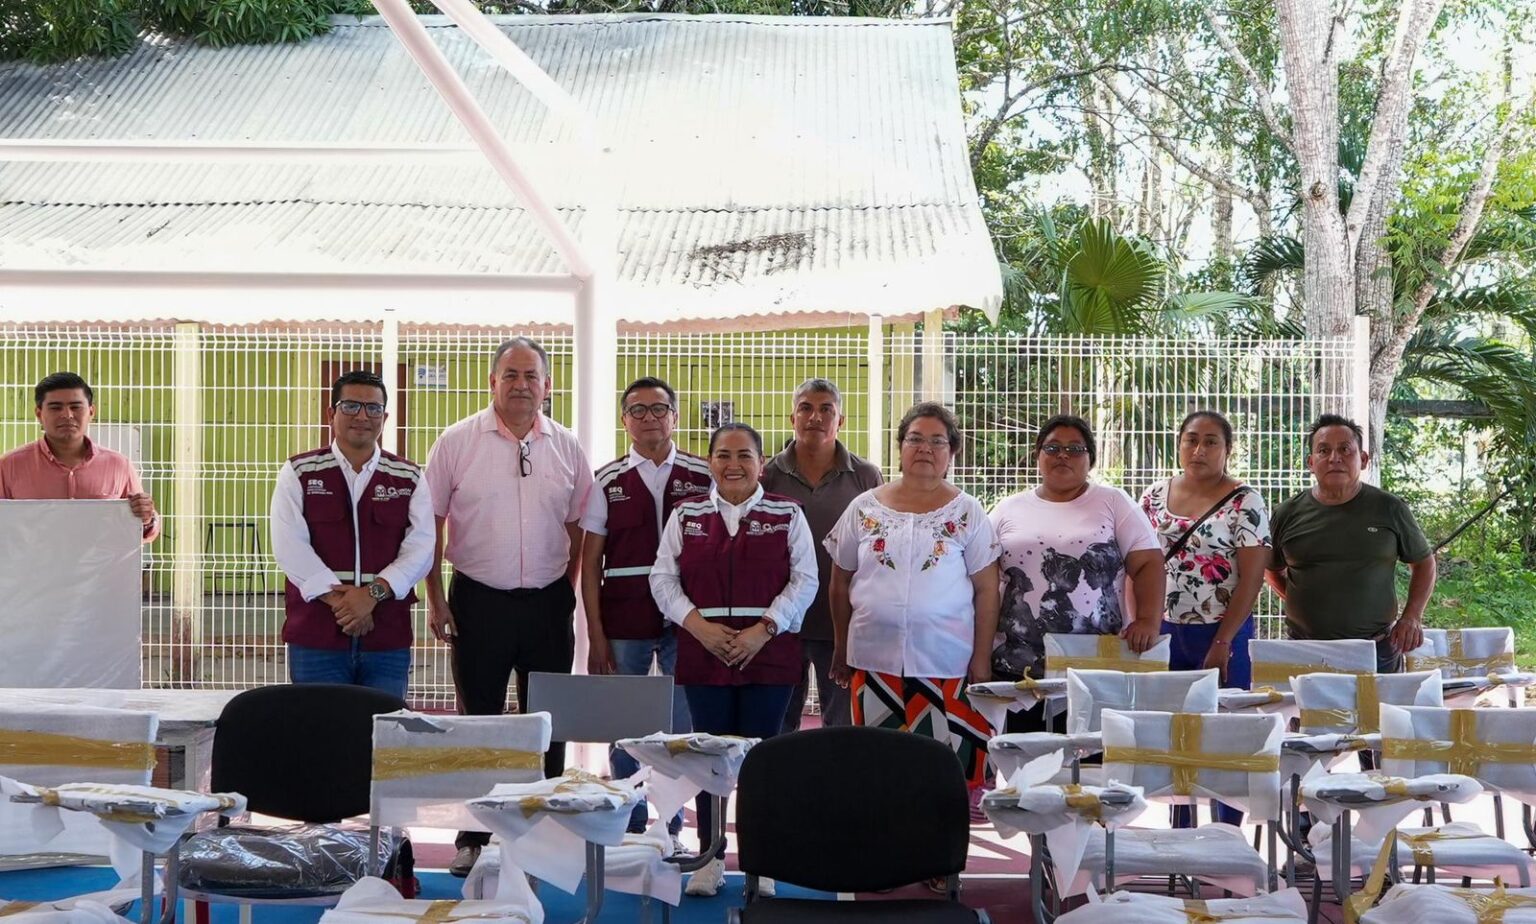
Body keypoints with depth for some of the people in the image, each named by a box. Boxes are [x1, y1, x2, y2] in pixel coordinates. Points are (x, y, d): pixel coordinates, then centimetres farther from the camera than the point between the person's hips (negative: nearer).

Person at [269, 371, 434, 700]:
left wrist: (373, 593, -15)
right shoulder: (299, 474, 6)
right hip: (316, 638, -1)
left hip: (388, 639, 1)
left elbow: (420, 549, 0)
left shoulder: (409, 479, 10)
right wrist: (339, 600, -15)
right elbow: (290, 547, -5)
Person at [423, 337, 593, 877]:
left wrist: (567, 593, 6)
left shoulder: (567, 448, 4)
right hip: (479, 601, -2)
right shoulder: (458, 442, -3)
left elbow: (578, 527, 11)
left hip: (548, 603, 2)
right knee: (478, 720, 4)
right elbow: (431, 523, 0)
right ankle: (472, 837, 13)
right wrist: (435, 600, -4)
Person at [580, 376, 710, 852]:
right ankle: (629, 832, 15)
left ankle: (672, 832, 13)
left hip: (685, 622, 0)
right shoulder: (608, 482, 5)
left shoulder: (703, 477, 3)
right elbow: (590, 561, 4)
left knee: (683, 731, 2)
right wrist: (595, 635, -1)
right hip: (624, 626, 0)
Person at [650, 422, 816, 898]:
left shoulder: (787, 515, 3)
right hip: (703, 654, 2)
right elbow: (663, 577, 4)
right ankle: (710, 860, 12)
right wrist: (699, 625, -10)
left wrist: (763, 630, -12)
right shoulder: (685, 515, 8)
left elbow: (804, 580, -1)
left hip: (768, 655, -1)